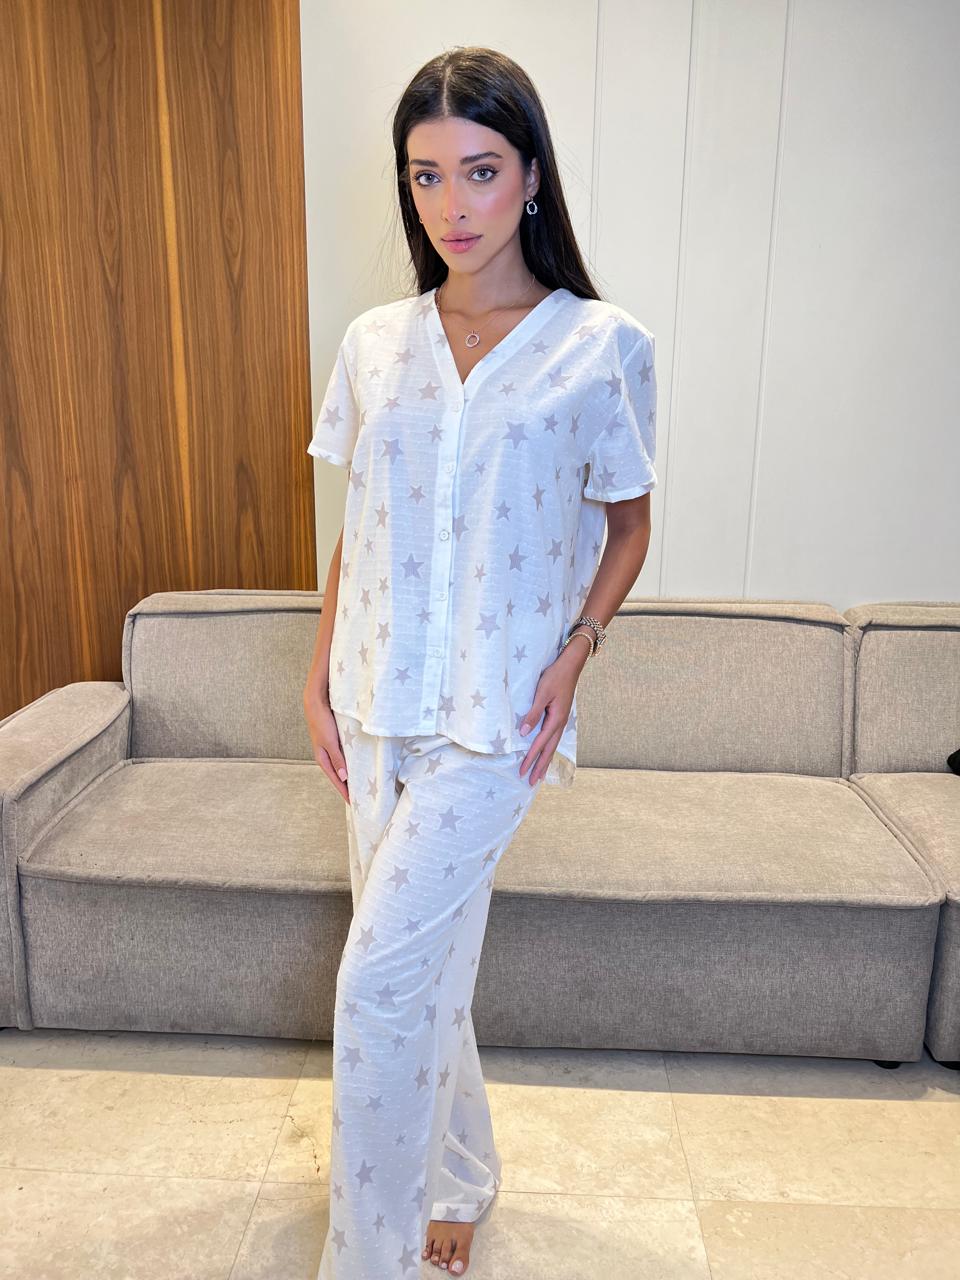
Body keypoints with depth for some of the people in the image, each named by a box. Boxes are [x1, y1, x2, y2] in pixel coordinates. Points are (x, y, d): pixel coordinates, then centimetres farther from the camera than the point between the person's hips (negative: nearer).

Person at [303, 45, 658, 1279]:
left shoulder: (602, 346, -4)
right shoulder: (372, 343, 7)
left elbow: (628, 522, 4)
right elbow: (354, 526, 11)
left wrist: (576, 649, -9)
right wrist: (321, 675, 6)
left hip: (494, 712, -4)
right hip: (376, 704, 5)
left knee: (381, 975, -6)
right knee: (426, 968, 15)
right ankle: (456, 1178, 41)